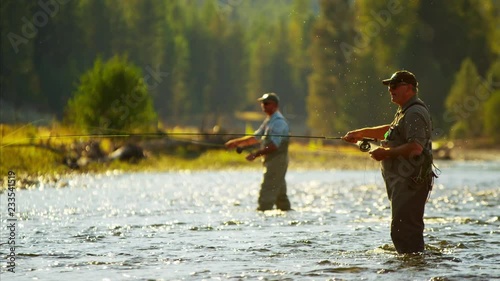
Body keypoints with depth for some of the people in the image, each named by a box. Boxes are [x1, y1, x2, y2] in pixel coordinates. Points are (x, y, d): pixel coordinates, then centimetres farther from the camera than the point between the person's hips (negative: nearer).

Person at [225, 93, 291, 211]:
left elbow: (274, 145, -22)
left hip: (277, 160, -10)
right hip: (270, 161, 10)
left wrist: (257, 153, -24)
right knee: (279, 192, 13)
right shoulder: (269, 121, 18)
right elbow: (256, 137, 23)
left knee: (266, 192, -14)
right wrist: (237, 142, 15)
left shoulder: (278, 122, -14)